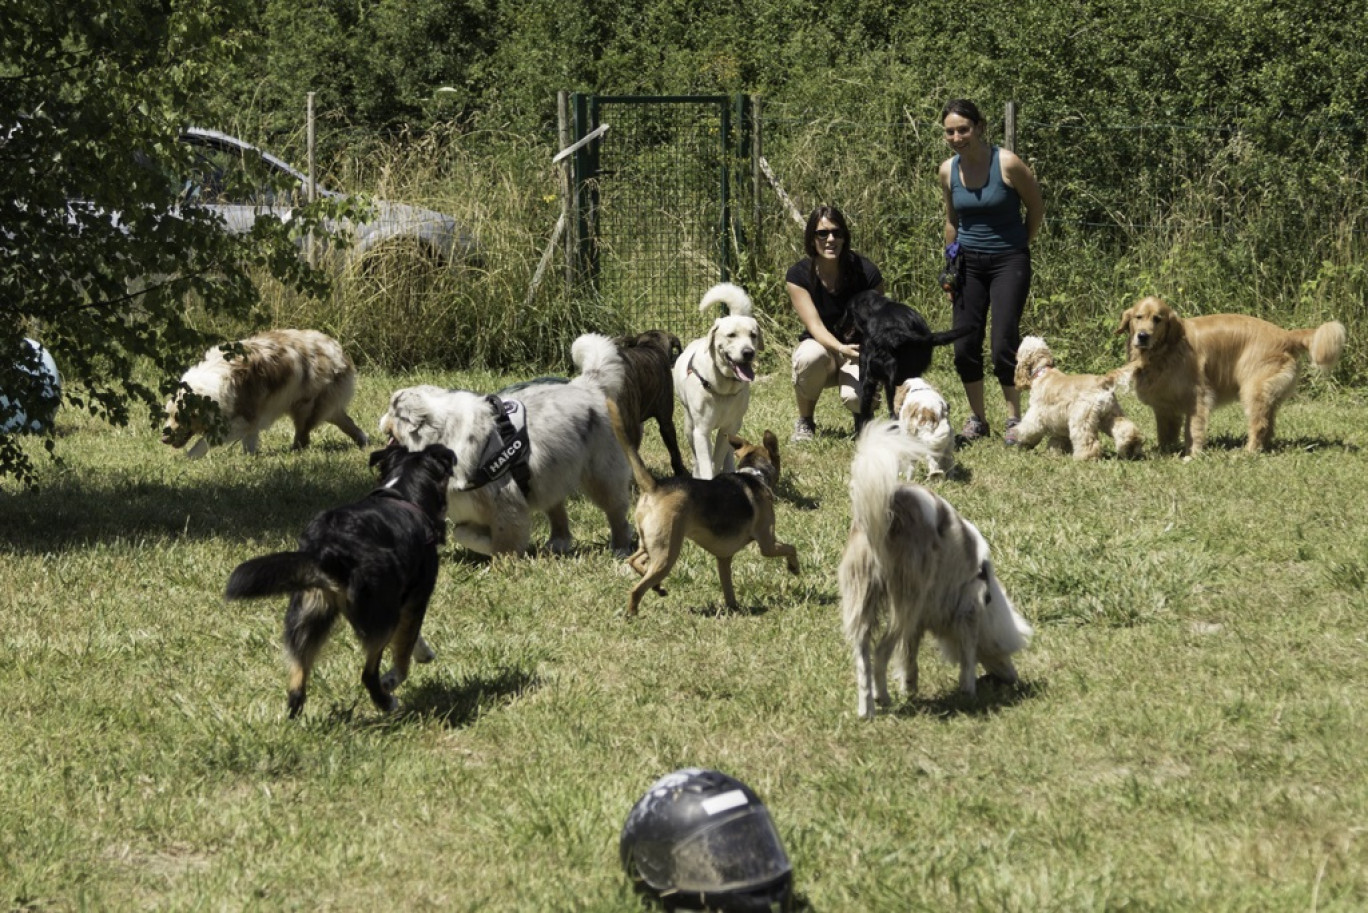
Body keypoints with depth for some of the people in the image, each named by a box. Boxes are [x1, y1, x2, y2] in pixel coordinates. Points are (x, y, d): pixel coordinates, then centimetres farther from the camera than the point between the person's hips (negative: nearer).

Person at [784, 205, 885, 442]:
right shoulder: (798, 275, -13)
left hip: (858, 351, -1)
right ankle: (804, 422, -10)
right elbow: (814, 325, -23)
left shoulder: (866, 272, -15)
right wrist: (841, 348, -44)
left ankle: (862, 414, 8)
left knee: (854, 397, -34)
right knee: (811, 356, -38)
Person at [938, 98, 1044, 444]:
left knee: (1003, 346, -11)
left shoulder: (1008, 164, -15)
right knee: (964, 347, 1)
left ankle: (1014, 419, 5)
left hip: (1008, 261, -4)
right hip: (969, 263, 5)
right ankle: (976, 419, 17)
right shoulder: (948, 171, 0)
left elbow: (1036, 208, -1)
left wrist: (1020, 246, 5)